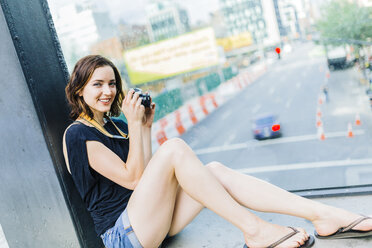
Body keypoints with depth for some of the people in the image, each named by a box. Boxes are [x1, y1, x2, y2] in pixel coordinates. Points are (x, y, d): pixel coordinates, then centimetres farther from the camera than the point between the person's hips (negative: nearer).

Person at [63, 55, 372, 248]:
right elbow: (132, 178, -14)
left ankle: (323, 214, -21)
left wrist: (145, 128, 3)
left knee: (214, 170, -15)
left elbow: (147, 173, 9)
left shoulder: (114, 125, 16)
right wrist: (135, 124, -14)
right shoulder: (78, 134, -8)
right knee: (174, 147, -27)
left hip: (150, 223, 7)